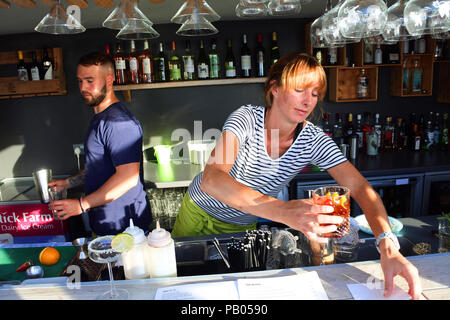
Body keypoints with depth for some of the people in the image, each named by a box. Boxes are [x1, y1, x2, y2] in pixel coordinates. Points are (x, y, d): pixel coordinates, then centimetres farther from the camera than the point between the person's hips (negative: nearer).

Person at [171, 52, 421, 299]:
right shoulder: (246, 118, -29)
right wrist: (285, 212, -58)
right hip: (199, 214, -1)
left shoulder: (314, 140, -18)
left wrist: (388, 247, -41)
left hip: (243, 227, 2)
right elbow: (211, 179, -45)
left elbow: (360, 188, -24)